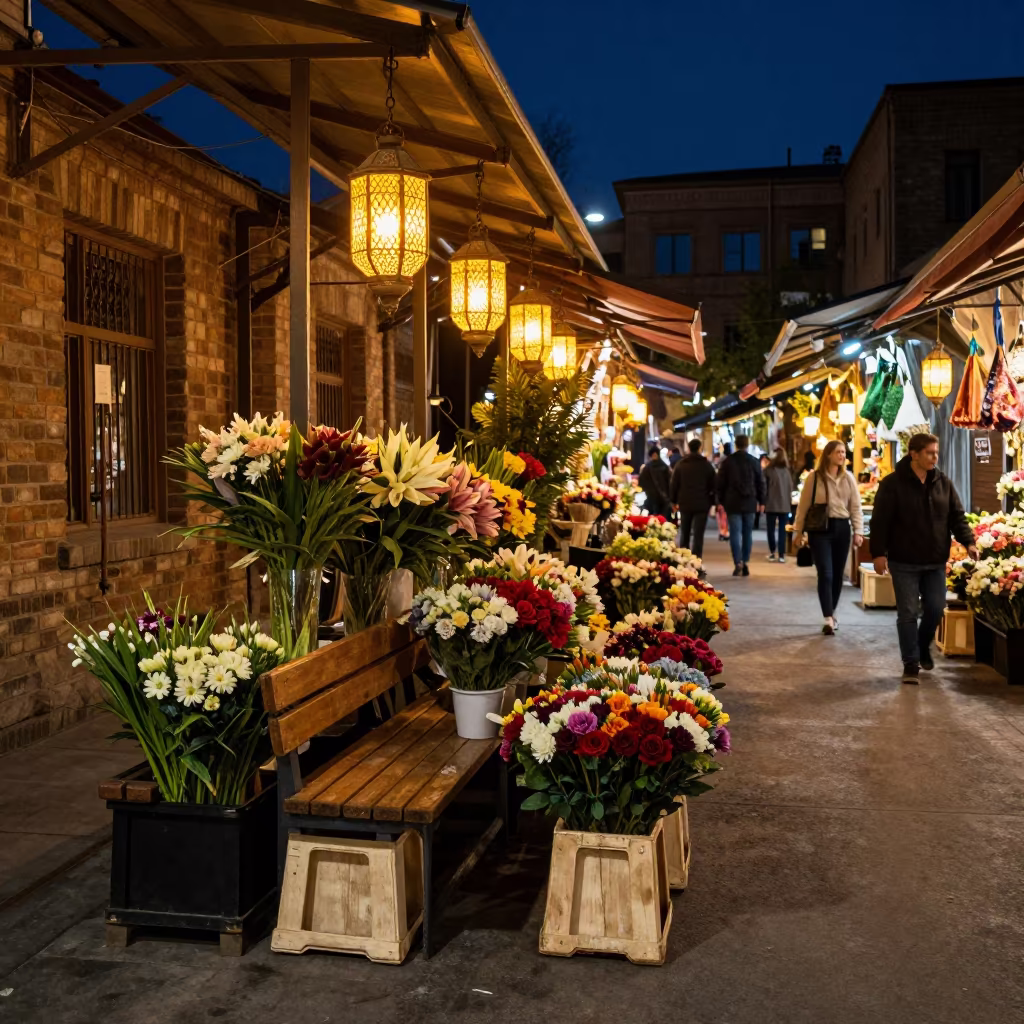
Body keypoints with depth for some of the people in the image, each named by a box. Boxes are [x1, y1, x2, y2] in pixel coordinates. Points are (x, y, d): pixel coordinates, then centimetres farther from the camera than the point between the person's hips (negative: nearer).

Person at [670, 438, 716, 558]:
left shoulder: (680, 464, 4)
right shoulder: (707, 465, 1)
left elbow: (673, 484, 5)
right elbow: (713, 485, 2)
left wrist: (674, 501, 14)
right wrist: (712, 502, 9)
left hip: (685, 503, 2)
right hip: (702, 504, -2)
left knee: (684, 534, 15)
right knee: (698, 535, -5)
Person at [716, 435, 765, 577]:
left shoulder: (727, 461, 1)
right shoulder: (754, 462, 3)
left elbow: (721, 483, 2)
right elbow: (760, 483, 4)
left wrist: (721, 501, 8)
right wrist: (761, 501, 11)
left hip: (732, 502, -1)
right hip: (749, 503, 1)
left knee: (735, 533, -3)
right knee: (747, 533, 9)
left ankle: (738, 563, -14)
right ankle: (746, 563, 8)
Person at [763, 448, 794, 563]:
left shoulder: (768, 470, -5)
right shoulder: (787, 471, 6)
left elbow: (764, 487, -4)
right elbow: (791, 487, 8)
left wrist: (763, 502, 3)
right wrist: (789, 501, 16)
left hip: (771, 504, -2)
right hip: (785, 505, 3)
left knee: (771, 529, 7)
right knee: (782, 530, 5)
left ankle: (772, 552, 5)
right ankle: (781, 554, 2)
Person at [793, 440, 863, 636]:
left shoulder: (848, 478, 6)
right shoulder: (814, 477, -3)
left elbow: (855, 507, 7)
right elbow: (803, 506, 0)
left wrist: (858, 531, -1)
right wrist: (799, 531, 0)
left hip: (842, 528, 4)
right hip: (820, 529, -4)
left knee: (838, 574, 10)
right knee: (825, 574, -10)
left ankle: (831, 613, 26)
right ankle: (828, 618, -12)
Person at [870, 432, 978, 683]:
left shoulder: (943, 483, 6)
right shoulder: (892, 483, -8)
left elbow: (957, 516, 7)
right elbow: (880, 521, -8)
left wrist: (969, 542, -8)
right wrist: (879, 553, -13)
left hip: (935, 561, 4)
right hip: (904, 562, -4)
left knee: (936, 609, 8)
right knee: (908, 613, -1)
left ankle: (923, 648, 34)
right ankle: (911, 662, 7)